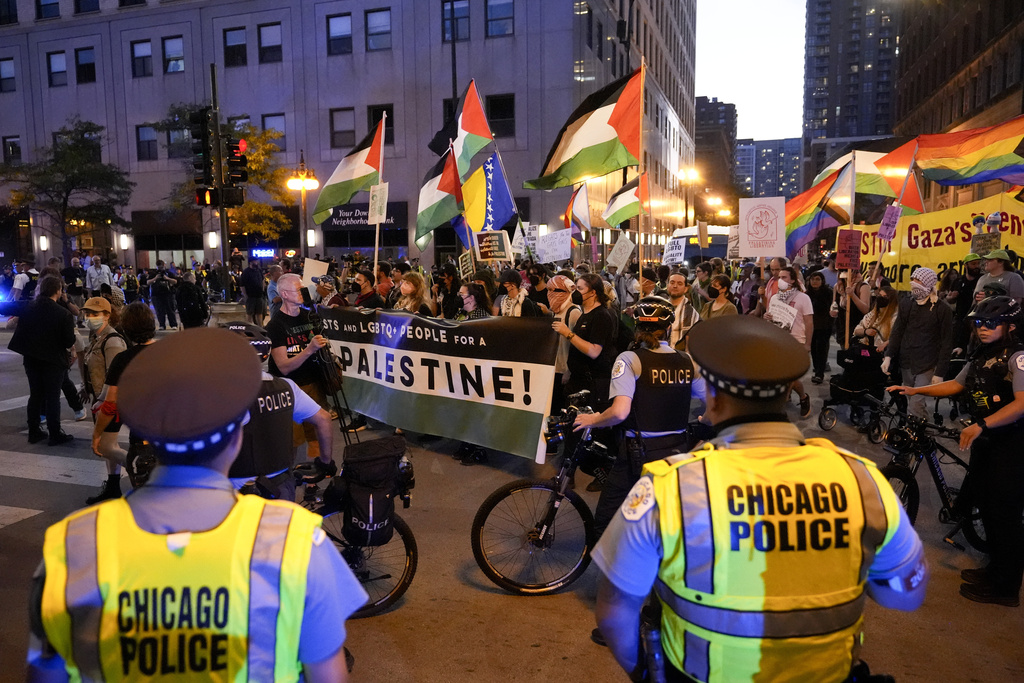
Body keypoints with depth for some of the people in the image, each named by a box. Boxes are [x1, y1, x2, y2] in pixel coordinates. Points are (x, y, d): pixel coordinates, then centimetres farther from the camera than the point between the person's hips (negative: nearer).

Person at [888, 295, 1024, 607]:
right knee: (985, 506, 18)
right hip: (984, 441, 9)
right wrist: (915, 390, 10)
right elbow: (957, 384, 19)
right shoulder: (981, 356, 8)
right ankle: (995, 569, 35)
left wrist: (981, 424, -37)